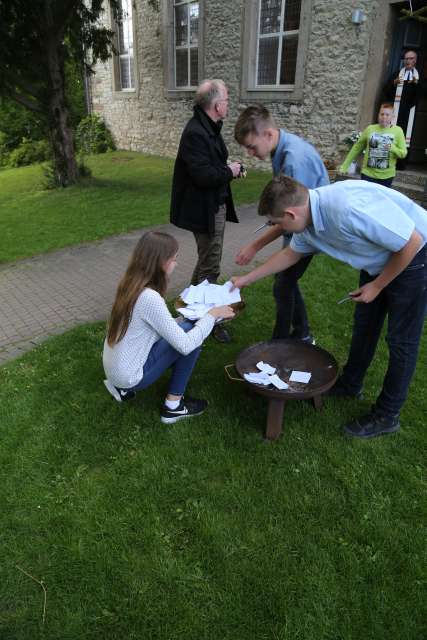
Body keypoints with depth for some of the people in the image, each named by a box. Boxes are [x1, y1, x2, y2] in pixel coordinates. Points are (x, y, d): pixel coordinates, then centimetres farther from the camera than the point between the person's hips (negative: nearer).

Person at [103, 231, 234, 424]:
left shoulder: (131, 283, -1)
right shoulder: (149, 298, -28)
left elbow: (166, 326, 10)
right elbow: (185, 345, -25)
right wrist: (211, 314, -14)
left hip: (114, 369, 8)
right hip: (129, 377, -8)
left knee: (183, 329, 15)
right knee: (190, 336, -9)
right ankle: (173, 406, 4)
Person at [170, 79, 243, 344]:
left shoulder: (210, 128, 9)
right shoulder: (195, 133, -22)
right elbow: (203, 175, -29)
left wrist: (232, 167, 1)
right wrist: (229, 172, -14)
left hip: (217, 205, 10)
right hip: (205, 209, -10)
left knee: (208, 260, 21)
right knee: (211, 267, 0)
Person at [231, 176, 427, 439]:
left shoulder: (349, 209, -38)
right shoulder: (309, 220, -10)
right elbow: (290, 254, 11)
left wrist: (377, 286, -16)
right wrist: (247, 279, 15)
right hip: (380, 259, 8)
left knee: (401, 339, 1)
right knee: (364, 325, 18)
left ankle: (387, 416, 17)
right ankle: (350, 383, 39)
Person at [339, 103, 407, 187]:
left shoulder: (398, 131, -1)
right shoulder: (370, 129, 1)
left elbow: (403, 153, -1)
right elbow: (357, 148, 8)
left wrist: (393, 148, -22)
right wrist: (344, 166, 7)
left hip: (386, 176, 0)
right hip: (367, 174, 0)